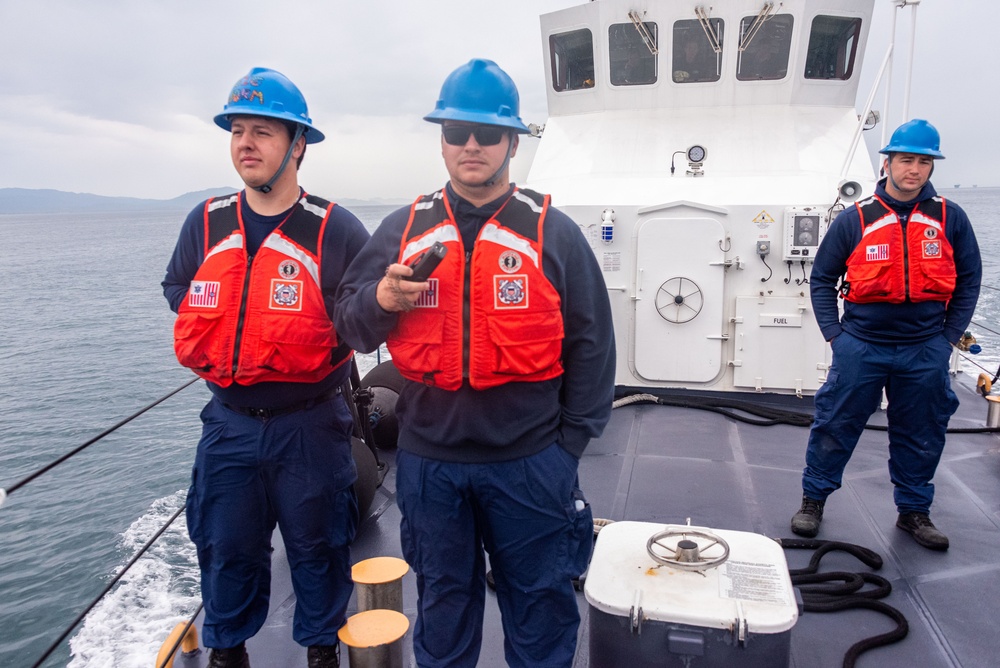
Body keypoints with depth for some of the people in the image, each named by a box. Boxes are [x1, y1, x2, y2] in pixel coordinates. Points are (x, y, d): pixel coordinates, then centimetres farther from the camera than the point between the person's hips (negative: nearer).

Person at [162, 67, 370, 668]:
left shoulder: (335, 229, -11)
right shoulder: (206, 224, 2)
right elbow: (178, 292, 15)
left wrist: (325, 353, -15)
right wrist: (217, 351, 3)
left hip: (311, 425, -3)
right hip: (229, 422, 4)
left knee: (317, 547, 14)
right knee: (225, 546, 17)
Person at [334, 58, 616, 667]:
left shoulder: (553, 231, -1)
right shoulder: (402, 229, 5)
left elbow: (591, 343, 1)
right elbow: (348, 322, 5)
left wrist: (572, 441, -2)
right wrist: (382, 299, -17)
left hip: (530, 462, -1)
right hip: (429, 462, 2)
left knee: (541, 602, 15)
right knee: (443, 601, 20)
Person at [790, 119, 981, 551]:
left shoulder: (950, 219, 3)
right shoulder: (855, 220, -2)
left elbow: (969, 279, 11)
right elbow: (822, 278, 4)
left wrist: (950, 335, 4)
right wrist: (833, 333, -2)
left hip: (925, 352, 2)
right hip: (861, 347, -2)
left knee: (921, 435, 13)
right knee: (835, 425, 4)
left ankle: (914, 511, 30)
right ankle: (813, 499, 22)